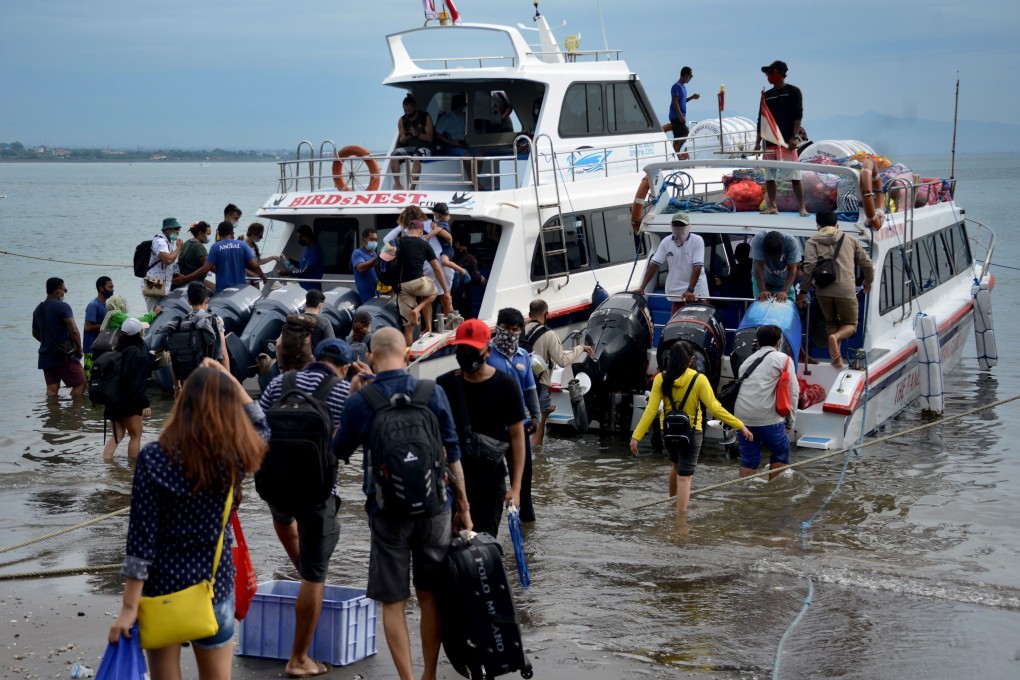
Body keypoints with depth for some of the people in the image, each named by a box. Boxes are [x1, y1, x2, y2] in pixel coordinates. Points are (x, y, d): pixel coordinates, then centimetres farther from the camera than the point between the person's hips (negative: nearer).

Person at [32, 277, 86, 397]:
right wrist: (79, 349, -6)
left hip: (45, 356, 7)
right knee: (81, 384, -1)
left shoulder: (38, 309, 12)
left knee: (51, 390, 4)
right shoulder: (62, 306, -12)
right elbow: (73, 331, -19)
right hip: (64, 355, -7)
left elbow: (35, 333, 25)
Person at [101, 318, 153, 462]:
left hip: (113, 401, 7)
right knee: (136, 435, 7)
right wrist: (144, 404, -20)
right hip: (129, 402, -7)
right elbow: (137, 383, -21)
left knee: (117, 434, 17)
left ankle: (106, 461, 6)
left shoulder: (117, 351, 8)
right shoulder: (137, 354, -16)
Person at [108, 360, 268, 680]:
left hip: (163, 585, -1)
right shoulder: (235, 456, -8)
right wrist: (230, 381, 17)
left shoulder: (153, 457, -13)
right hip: (215, 585, 2)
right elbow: (260, 427, 18)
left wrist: (129, 606, -10)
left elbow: (141, 539, -14)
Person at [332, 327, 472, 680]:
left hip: (386, 510, -2)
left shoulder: (358, 402, -7)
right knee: (430, 595, 14)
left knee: (393, 601, 6)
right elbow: (452, 455, 0)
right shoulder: (433, 393, -4)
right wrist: (463, 507, 8)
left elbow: (338, 451, 8)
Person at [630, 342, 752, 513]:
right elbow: (715, 408, -17)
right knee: (685, 476, 1)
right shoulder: (698, 379, -15)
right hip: (691, 433, -4)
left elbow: (651, 410, -12)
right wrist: (740, 426, -11)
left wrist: (636, 436, -10)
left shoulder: (661, 379, -9)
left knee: (677, 465, 30)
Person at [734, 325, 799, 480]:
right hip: (767, 416, -5)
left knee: (748, 457, 13)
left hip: (742, 416, 5)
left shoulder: (747, 361, 23)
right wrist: (790, 421, 9)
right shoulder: (783, 359, 5)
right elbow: (793, 393, 1)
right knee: (781, 452, 13)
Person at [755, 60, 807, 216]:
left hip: (787, 141, -5)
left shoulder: (793, 92, 1)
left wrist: (794, 137, -15)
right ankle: (772, 206, 9)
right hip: (770, 142, 5)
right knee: (769, 176, 3)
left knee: (794, 177, -8)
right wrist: (758, 142, 10)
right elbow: (761, 119, 16)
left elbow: (798, 116, -5)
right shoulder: (766, 95, 15)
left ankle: (802, 208, -6)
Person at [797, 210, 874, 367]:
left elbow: (809, 266, -7)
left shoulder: (813, 242, 8)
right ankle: (836, 337, -20)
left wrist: (803, 291, -3)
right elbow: (867, 264, 18)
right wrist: (868, 281, 38)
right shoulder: (851, 240, 16)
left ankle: (836, 358, 10)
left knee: (831, 323, 21)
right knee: (850, 325, 13)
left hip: (823, 291, 0)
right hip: (846, 291, 0)